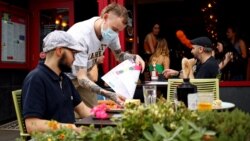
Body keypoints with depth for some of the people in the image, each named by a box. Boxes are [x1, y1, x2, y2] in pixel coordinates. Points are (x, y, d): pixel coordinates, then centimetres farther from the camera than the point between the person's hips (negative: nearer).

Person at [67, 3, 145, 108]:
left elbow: (119, 54, 2)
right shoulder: (80, 36, -36)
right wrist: (110, 95, -48)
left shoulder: (111, 31, -17)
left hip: (81, 75, 6)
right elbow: (81, 78, -36)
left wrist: (134, 57, -21)